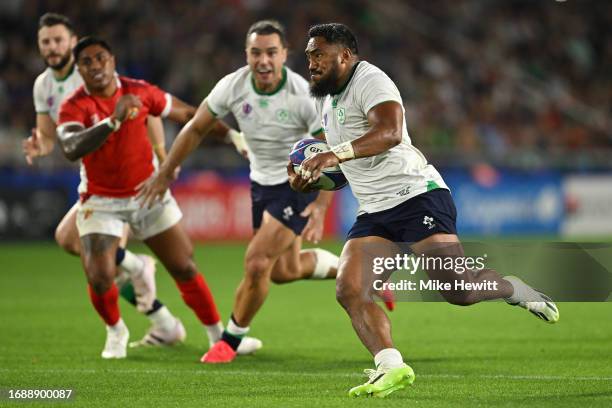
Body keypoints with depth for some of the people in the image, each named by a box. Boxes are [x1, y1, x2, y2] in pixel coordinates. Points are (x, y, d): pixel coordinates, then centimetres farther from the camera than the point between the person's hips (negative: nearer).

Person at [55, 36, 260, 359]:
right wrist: (114, 120, -46)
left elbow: (187, 114, 8)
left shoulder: (139, 92, -7)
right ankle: (116, 332, 15)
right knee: (99, 278, -15)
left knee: (184, 268, 2)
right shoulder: (74, 107, -16)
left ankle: (218, 334, 18)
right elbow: (71, 149, -36)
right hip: (101, 201, -2)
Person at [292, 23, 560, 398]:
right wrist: (309, 179, 12)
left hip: (417, 195, -9)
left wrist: (335, 155, -38)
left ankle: (517, 291, 12)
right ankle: (392, 367, -15)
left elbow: (389, 132, -29)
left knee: (458, 288, -17)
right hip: (374, 213, 9)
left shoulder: (370, 81, -10)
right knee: (350, 292, -12)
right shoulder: (327, 100, 20)